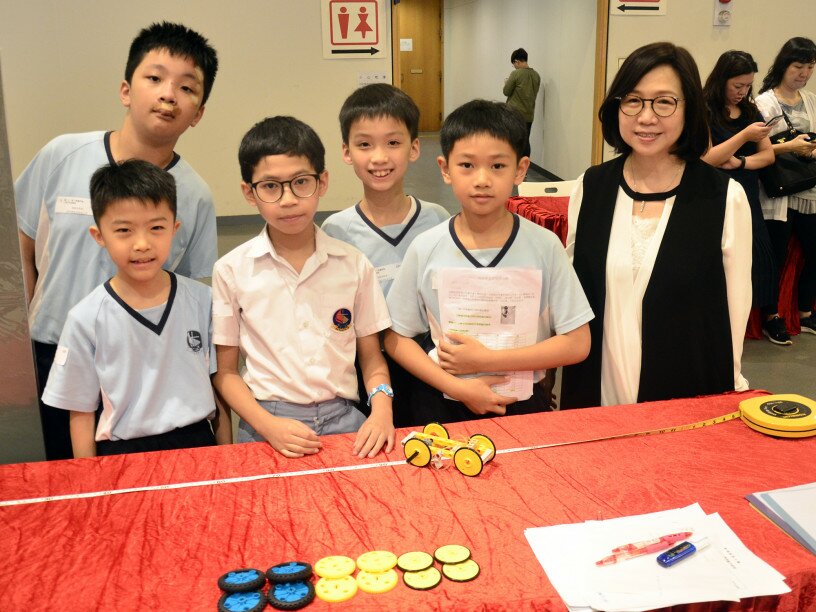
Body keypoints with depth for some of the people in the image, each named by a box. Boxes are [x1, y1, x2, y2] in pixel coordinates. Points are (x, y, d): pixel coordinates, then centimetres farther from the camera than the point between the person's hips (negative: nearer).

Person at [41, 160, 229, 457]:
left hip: (197, 443, 2)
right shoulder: (86, 320, -10)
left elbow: (219, 384, 3)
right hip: (123, 453, -1)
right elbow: (81, 412, -2)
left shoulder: (202, 300, -5)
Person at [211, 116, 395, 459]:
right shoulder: (231, 271, 2)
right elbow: (226, 372, 4)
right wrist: (268, 426, -11)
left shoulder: (353, 264, 6)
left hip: (342, 419, 2)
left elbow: (372, 358, 12)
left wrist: (381, 411, -7)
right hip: (265, 425, -1)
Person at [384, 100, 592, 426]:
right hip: (441, 406, 0)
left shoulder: (544, 246, -10)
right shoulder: (426, 249, -8)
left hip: (522, 403, 0)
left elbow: (577, 343, -9)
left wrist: (486, 359, -16)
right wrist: (458, 387, -14)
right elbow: (396, 338, -2)